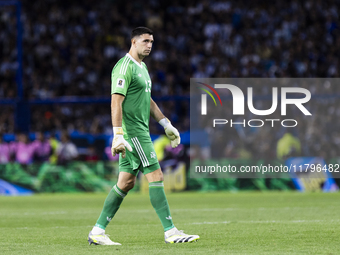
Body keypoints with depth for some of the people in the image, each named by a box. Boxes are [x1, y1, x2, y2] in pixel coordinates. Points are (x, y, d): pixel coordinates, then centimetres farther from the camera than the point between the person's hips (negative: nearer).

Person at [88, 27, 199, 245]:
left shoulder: (142, 67, 19)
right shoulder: (124, 67, -13)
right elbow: (116, 102, -20)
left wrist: (166, 124, 24)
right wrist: (118, 135, -26)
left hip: (141, 132, 10)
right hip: (132, 132, -10)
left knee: (126, 182, 9)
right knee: (156, 177, -10)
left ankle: (98, 231, 11)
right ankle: (171, 231, -9)